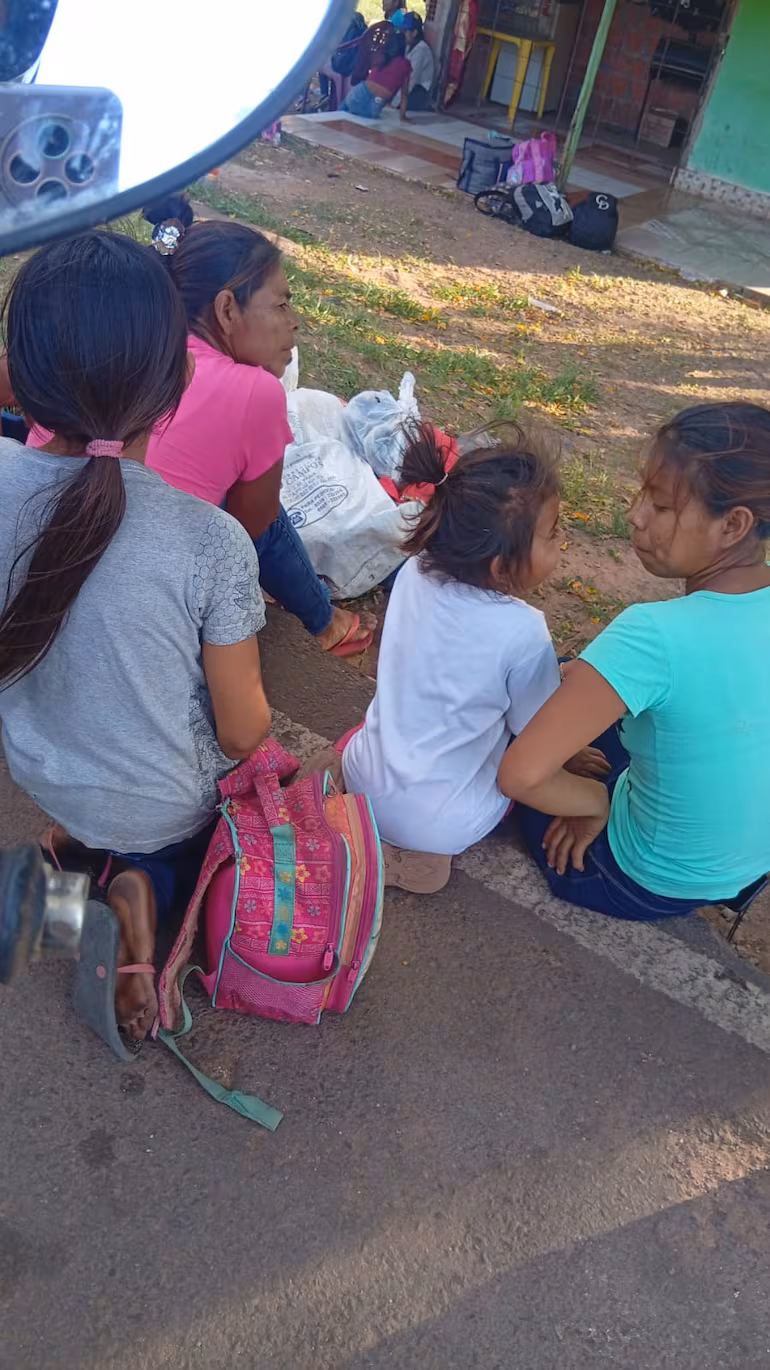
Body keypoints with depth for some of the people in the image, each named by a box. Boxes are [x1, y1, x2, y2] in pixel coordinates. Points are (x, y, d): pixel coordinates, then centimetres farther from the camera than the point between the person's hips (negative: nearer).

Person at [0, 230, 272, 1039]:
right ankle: (150, 887, 3)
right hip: (167, 807, -4)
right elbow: (242, 732, -20)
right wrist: (253, 718, 3)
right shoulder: (212, 542, -33)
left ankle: (81, 847, 10)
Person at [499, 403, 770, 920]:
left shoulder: (656, 636, -36)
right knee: (575, 685, 17)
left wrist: (595, 799, -16)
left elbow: (520, 774, -37)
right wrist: (609, 798, 2)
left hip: (650, 887, -6)